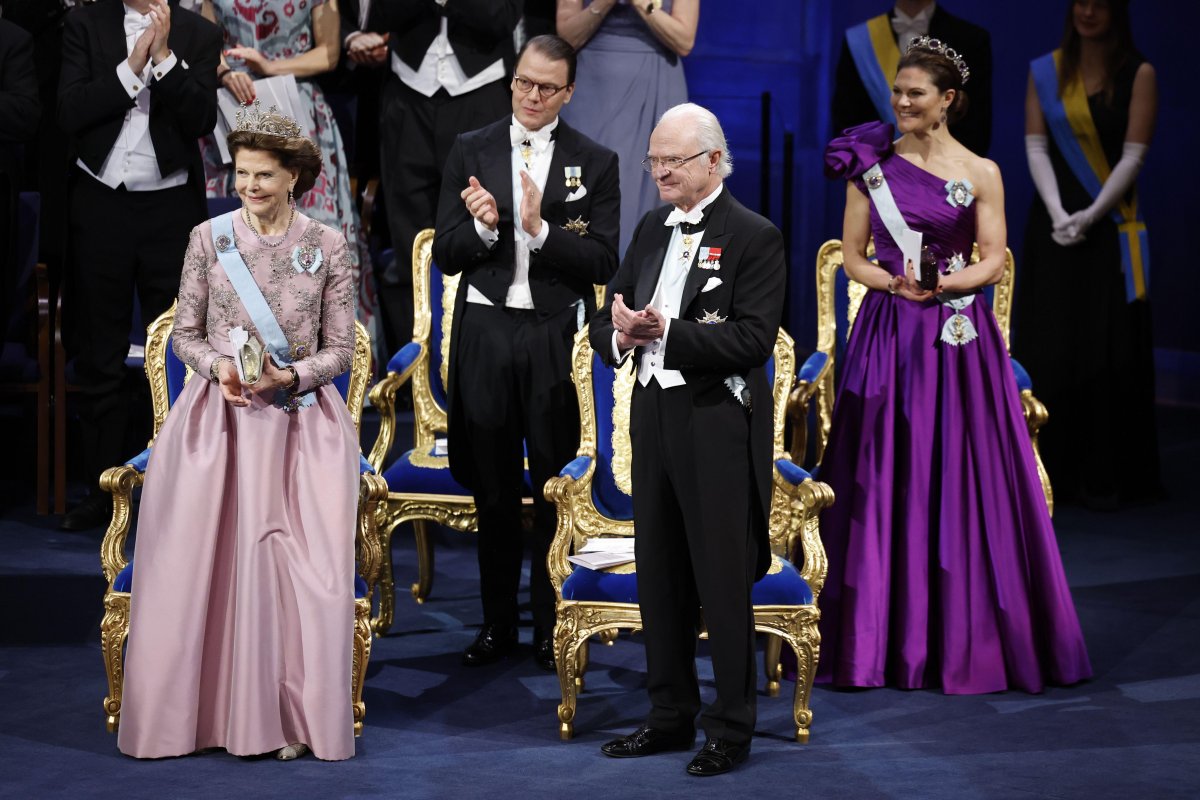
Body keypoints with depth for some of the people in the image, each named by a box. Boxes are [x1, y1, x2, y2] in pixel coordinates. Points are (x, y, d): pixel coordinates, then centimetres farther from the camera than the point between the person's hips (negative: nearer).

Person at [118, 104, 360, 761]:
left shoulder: (327, 246, 2)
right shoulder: (208, 238, 4)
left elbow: (340, 349, 3)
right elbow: (185, 333, 8)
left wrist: (290, 375, -15)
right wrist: (219, 366, -12)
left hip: (302, 423, -1)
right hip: (218, 415, 1)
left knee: (298, 567, -11)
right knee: (204, 562, -10)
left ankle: (289, 715, -2)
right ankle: (217, 709, -1)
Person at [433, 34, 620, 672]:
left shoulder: (595, 162, 2)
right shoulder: (470, 153, 6)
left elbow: (604, 262, -6)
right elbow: (446, 256, 3)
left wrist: (541, 230, -20)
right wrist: (483, 227, -17)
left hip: (557, 335, -2)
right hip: (486, 332, 2)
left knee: (556, 487, 2)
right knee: (494, 488, 9)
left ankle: (553, 625, 13)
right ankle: (497, 623, 19)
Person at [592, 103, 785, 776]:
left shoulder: (755, 237, -8)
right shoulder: (652, 229, 13)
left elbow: (753, 338, -19)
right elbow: (606, 323, 12)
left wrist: (664, 333, -23)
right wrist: (621, 333, -11)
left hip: (718, 426, -7)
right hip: (655, 417, 7)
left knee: (724, 582, -1)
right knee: (660, 577, 13)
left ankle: (731, 729, 9)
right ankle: (672, 716, 25)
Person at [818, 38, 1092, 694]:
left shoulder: (980, 174, 2)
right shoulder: (872, 165, 6)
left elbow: (993, 261, 0)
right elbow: (853, 257, 6)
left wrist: (945, 282, -18)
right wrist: (896, 283, -13)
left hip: (958, 338, -1)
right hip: (887, 335, 1)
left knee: (964, 481, -2)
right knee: (884, 483, 1)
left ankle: (965, 638, 7)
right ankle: (881, 637, 9)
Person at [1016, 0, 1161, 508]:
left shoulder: (1138, 74, -1)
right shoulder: (1046, 72, 6)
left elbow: (1133, 155, -6)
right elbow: (1036, 146, 1)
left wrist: (1090, 215, -14)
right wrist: (1057, 212, -12)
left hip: (1109, 228, -2)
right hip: (1054, 225, 2)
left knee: (1107, 350, -3)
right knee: (1048, 348, 1)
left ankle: (1105, 477, 2)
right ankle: (1051, 471, 7)